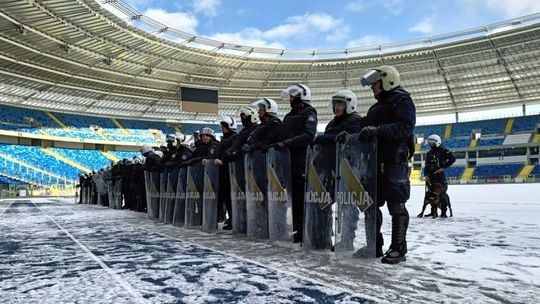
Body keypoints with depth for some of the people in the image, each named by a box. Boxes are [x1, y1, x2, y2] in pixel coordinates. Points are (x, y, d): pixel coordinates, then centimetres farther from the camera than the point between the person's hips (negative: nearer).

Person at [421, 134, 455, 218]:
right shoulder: (429, 153, 16)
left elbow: (452, 159, -11)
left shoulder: (443, 151, -1)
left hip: (440, 175, -6)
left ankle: (443, 212, 2)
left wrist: (443, 167, -16)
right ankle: (433, 211, 18)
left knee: (442, 194, -7)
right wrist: (426, 174, 0)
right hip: (431, 175, 6)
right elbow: (426, 165, 15)